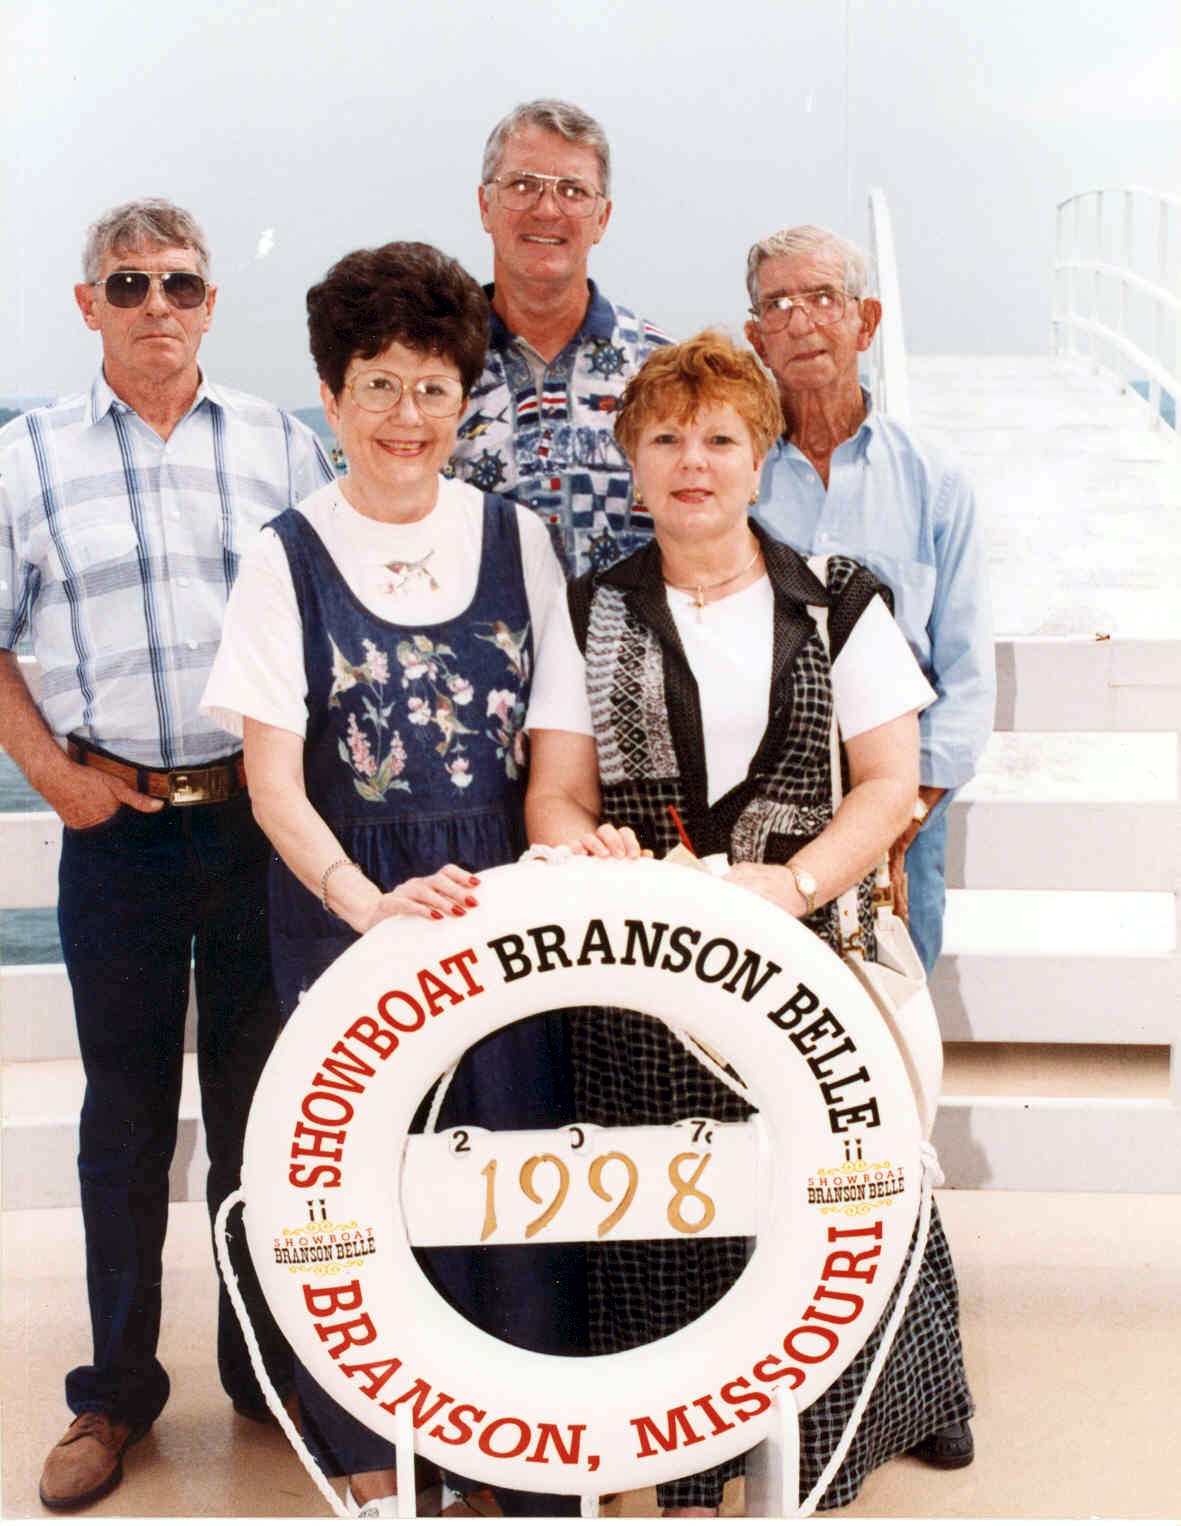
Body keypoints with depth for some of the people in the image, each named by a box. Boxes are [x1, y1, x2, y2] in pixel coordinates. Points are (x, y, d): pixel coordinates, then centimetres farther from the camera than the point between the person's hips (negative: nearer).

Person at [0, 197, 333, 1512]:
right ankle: (115, 1392, 24)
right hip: (117, 827, 0)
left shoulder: (281, 445, 6)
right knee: (124, 1110, 9)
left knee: (266, 1103, 10)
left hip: (265, 820, 1)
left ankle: (270, 1368, 27)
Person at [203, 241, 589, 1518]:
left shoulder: (516, 540, 6)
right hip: (343, 907, -1)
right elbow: (272, 775, -7)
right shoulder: (290, 556, -1)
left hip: (500, 897, 2)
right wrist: (370, 901, -22)